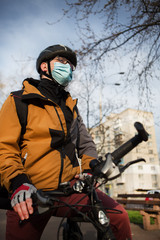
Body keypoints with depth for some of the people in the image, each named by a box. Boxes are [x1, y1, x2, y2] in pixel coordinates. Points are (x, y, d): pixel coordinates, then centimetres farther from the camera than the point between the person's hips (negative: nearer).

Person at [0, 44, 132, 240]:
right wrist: (17, 183, -22)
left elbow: (85, 143, 18)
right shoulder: (18, 101, 1)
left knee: (119, 217, -12)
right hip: (30, 196, -3)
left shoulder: (70, 106, 18)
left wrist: (90, 169, 0)